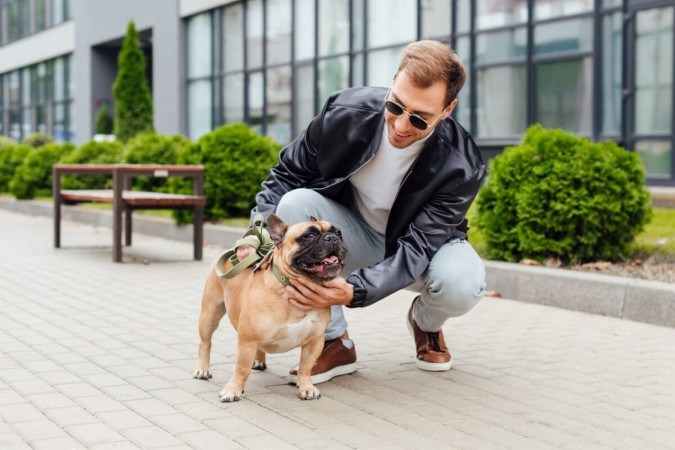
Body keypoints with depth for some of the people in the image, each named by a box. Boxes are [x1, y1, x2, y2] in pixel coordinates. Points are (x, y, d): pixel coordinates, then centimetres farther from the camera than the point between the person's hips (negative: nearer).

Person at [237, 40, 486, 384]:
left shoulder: (460, 166, -30)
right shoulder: (346, 113, -25)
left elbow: (416, 248, -31)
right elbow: (287, 173, -11)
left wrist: (353, 291, -47)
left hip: (421, 245, -1)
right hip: (354, 237, 2)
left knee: (462, 284, -36)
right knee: (296, 203, -30)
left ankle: (426, 323, 7)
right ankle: (335, 342, -14)